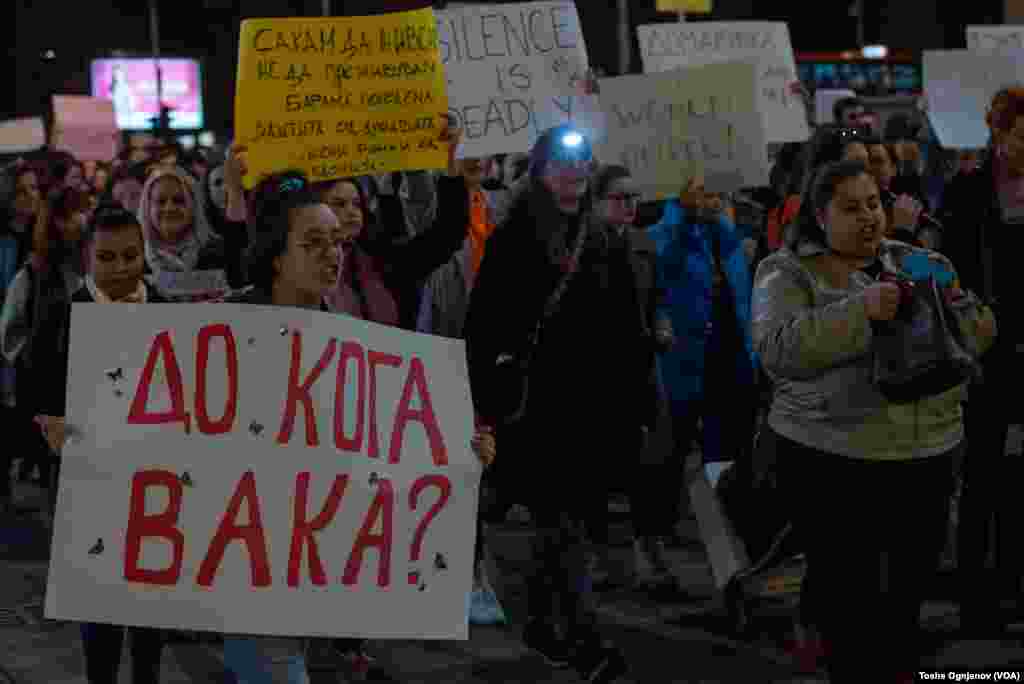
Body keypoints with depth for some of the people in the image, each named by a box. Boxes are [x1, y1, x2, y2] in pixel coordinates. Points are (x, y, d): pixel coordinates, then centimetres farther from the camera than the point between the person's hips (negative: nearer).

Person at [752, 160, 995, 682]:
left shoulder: (914, 263, 12)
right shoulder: (788, 272, -2)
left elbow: (976, 336, 11)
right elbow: (779, 350, -19)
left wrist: (955, 305, -12)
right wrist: (860, 311, -30)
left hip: (927, 454, 4)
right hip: (831, 461, -4)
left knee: (907, 593, 14)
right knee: (846, 599, 0)